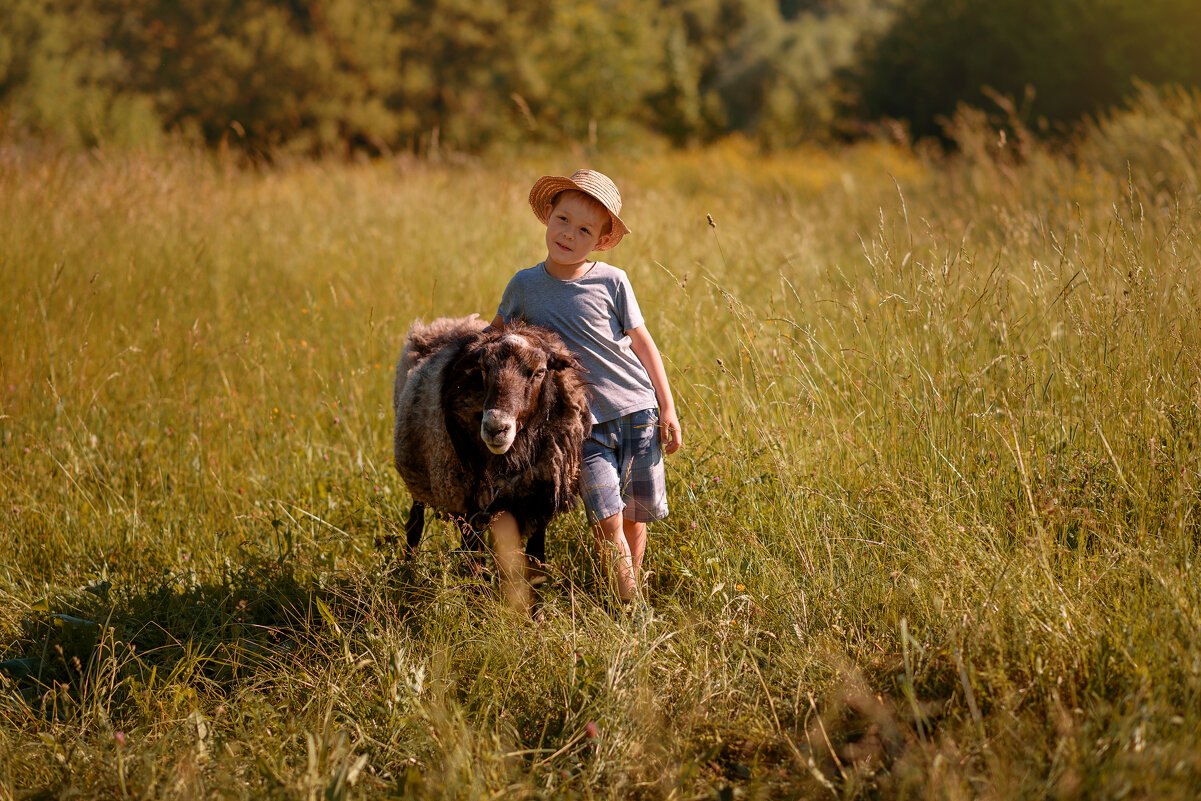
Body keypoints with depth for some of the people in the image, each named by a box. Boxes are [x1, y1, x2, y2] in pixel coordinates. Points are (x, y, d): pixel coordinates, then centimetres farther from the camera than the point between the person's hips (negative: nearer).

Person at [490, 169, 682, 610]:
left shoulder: (612, 281, -2)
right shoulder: (524, 286, 0)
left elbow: (643, 344, 4)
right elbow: (496, 334, 20)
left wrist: (668, 410, 3)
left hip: (637, 411, 0)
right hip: (584, 424, 0)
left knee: (635, 515, 5)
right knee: (606, 518, -14)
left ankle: (635, 591, 23)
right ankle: (628, 604, -6)